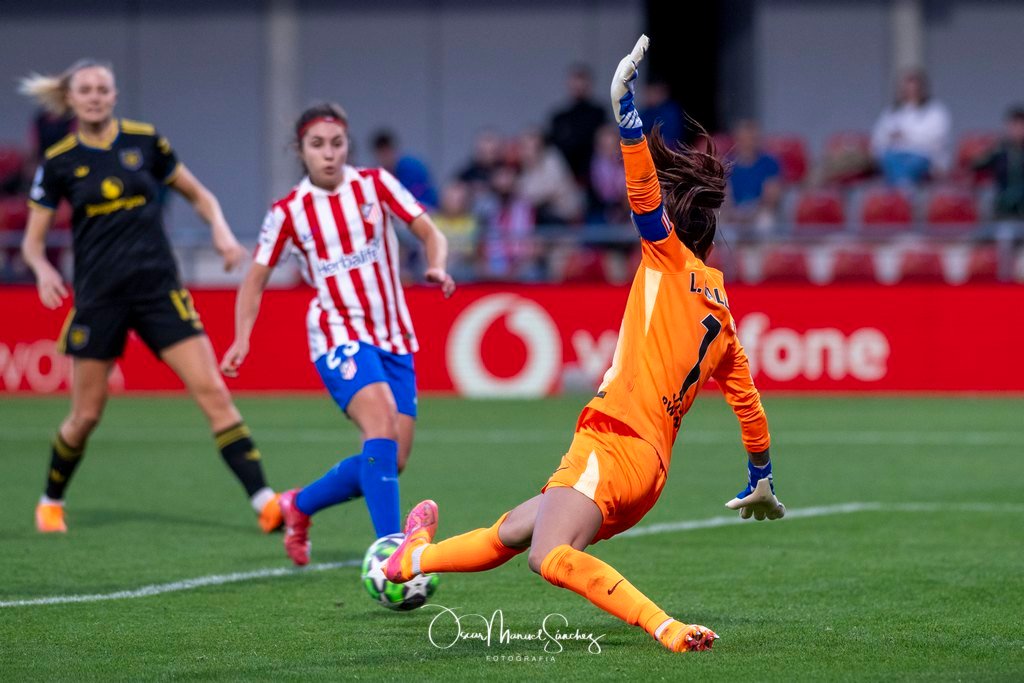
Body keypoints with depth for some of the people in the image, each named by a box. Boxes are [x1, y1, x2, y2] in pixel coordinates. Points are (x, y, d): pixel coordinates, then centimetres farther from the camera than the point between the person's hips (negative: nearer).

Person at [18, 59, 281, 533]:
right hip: (99, 295, 0)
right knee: (86, 414, 6)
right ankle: (51, 502, 31)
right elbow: (33, 241, 5)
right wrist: (43, 270, -17)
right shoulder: (59, 162, 1)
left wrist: (221, 231, -5)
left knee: (213, 392, -11)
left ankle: (264, 502, -15)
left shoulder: (144, 141, 3)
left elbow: (198, 195, 14)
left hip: (158, 288, 0)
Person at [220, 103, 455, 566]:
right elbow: (256, 279, 7)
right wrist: (241, 339, -5)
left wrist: (436, 267, -22)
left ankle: (300, 505, 26)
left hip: (394, 337, 4)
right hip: (339, 335, -4)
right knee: (381, 425, -29)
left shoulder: (374, 184, 1)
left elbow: (429, 233, -1)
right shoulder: (289, 211, -1)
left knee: (392, 462, 0)